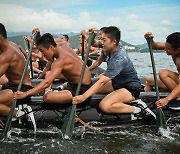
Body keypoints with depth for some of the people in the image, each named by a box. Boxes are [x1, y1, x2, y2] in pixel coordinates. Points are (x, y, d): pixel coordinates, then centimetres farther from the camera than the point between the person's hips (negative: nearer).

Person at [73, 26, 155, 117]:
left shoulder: (119, 59, -32)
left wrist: (83, 96, -40)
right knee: (90, 86, 6)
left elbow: (102, 82, -37)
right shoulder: (112, 47, -7)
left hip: (130, 88, -10)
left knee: (104, 106, -31)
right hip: (117, 83, 10)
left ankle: (138, 109, -16)